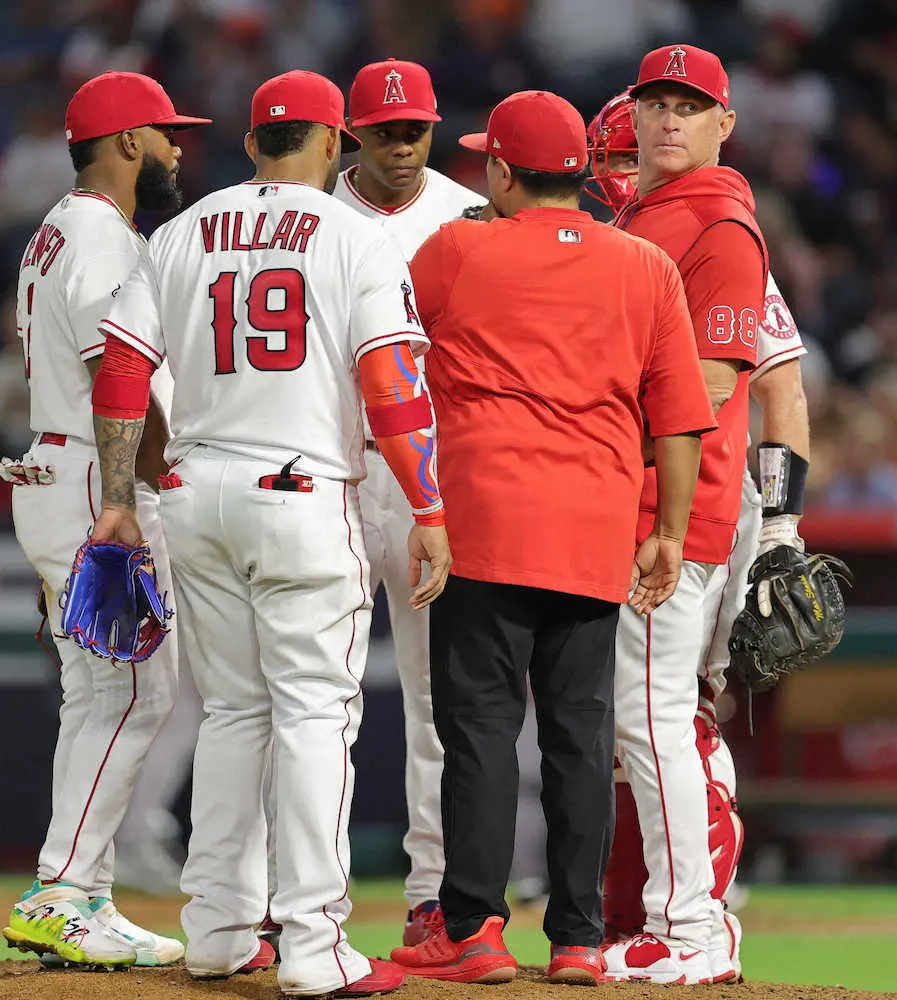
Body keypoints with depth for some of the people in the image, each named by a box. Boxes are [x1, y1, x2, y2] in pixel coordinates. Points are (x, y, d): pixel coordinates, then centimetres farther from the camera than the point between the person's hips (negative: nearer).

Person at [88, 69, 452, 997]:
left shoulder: (181, 235, 10)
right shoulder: (357, 241, -3)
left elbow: (120, 370, 6)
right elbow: (391, 388, -11)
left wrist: (118, 500, 11)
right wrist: (429, 514, -9)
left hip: (193, 496, 5)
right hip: (302, 499, -5)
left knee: (231, 710, 15)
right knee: (316, 712, -3)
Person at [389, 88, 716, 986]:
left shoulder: (456, 251, 0)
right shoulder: (647, 269, 8)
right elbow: (680, 416, 8)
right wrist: (670, 532, 13)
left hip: (485, 517, -3)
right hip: (598, 537, 3)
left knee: (479, 721, -2)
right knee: (581, 732, 7)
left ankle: (473, 930, -5)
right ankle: (577, 939, 8)